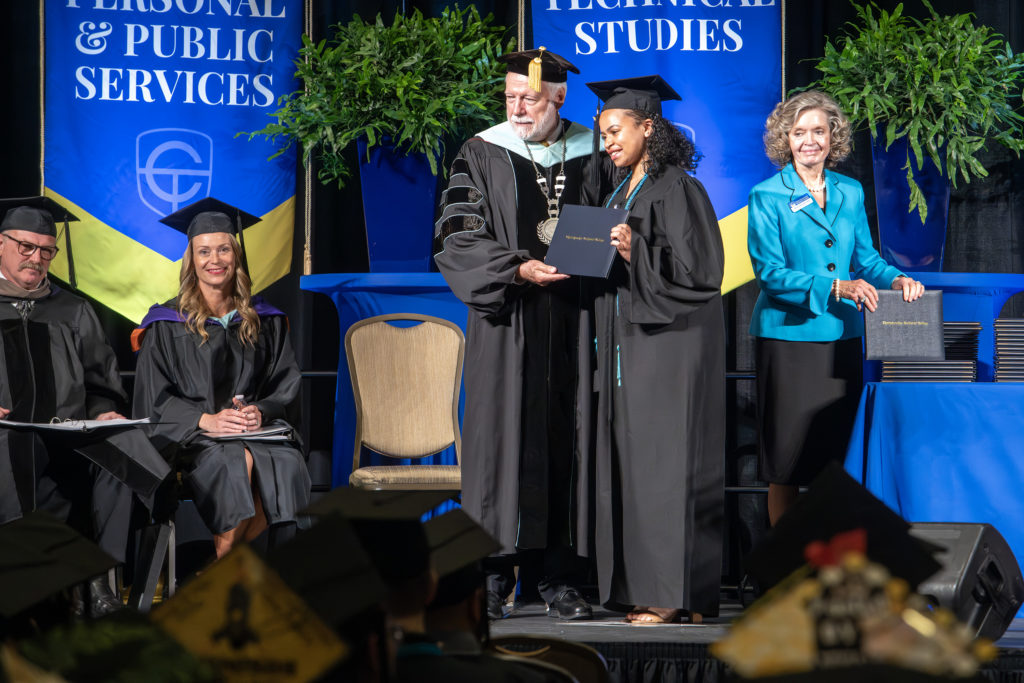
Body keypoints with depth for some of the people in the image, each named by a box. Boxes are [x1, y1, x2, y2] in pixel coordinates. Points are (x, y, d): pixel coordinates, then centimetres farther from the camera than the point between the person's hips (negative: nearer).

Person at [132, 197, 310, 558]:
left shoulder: (264, 321, 15)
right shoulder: (167, 325, 6)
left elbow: (286, 384, 12)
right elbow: (155, 398, 0)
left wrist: (261, 411, -10)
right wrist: (205, 419, -16)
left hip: (257, 429, 3)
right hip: (189, 436, -3)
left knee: (287, 462, -31)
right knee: (237, 462, -36)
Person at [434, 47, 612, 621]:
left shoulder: (591, 156, 7)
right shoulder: (483, 155, 2)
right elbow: (456, 240, -4)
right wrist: (519, 269, -16)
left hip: (571, 324, 2)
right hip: (506, 322, -1)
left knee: (566, 442, 1)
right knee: (501, 439, -4)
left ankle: (562, 579, 6)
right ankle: (491, 581, 1)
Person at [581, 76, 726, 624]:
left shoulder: (678, 189, -11)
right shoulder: (621, 191, 16)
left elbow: (697, 270, -17)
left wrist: (636, 252, -26)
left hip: (668, 347, -9)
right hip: (629, 345, 9)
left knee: (664, 464, -8)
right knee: (629, 463, 7)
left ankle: (675, 593, -5)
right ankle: (643, 587, 10)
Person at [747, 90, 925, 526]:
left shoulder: (850, 193, 10)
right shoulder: (768, 196, -4)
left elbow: (865, 257, 14)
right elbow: (769, 272, -11)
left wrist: (894, 279, -9)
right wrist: (836, 287, -23)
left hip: (841, 336, 4)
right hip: (788, 338, -4)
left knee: (838, 455, 5)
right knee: (787, 461, -1)